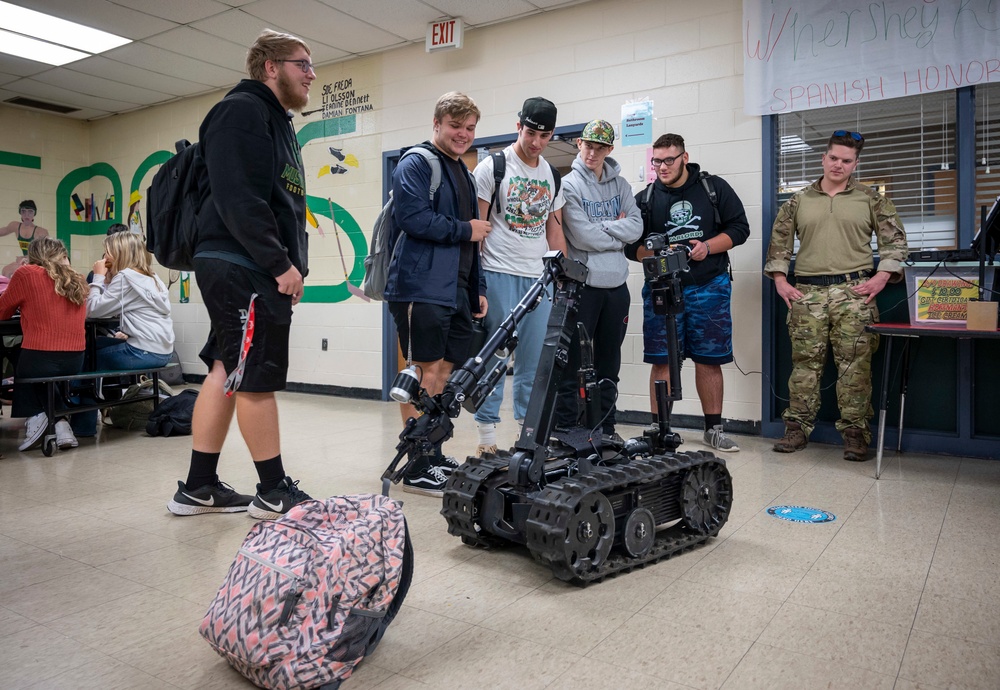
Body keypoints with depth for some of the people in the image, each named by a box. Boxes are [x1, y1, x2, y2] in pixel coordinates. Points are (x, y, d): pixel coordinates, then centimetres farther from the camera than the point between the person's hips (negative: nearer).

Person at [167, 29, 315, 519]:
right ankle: (274, 493, 7)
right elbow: (238, 199, -19)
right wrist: (281, 264, -19)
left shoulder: (275, 121, 25)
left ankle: (198, 488, 19)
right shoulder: (242, 111, -7)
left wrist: (290, 265, 12)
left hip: (258, 270, 10)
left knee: (226, 372, 10)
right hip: (243, 267, -10)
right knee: (257, 378, -4)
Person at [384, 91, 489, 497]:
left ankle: (433, 456, 22)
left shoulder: (463, 173, 24)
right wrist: (465, 229, -9)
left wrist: (477, 288, 22)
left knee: (444, 370, 11)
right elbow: (412, 218, -21)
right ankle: (418, 469, -1)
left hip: (456, 291, 9)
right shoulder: (416, 164, -4)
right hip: (422, 288, -9)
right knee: (426, 371, -8)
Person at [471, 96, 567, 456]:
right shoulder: (492, 167, -1)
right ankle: (487, 435, 7)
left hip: (540, 278, 5)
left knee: (534, 361, 8)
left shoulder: (551, 174, 15)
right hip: (499, 275, -5)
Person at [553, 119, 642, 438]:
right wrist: (618, 233, -3)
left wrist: (602, 227, -11)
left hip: (617, 285, 6)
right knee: (574, 363, -1)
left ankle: (606, 430, 23)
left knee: (609, 364, 13)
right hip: (582, 284, -5)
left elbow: (636, 227, 0)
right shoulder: (569, 185, -4)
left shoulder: (620, 185, 12)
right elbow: (582, 237, -15)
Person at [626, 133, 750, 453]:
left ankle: (714, 429, 17)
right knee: (662, 361, 0)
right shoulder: (645, 198, 8)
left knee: (709, 361, 5)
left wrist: (707, 247, -12)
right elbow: (631, 246, 7)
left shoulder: (714, 188, 6)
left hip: (709, 288, 0)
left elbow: (739, 228, 4)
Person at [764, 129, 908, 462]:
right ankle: (798, 428, 11)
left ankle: (854, 432, 4)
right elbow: (779, 242, 13)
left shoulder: (870, 199, 8)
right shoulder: (799, 201, 12)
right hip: (807, 293, 1)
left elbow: (895, 240, 7)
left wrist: (880, 278, -4)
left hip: (854, 292, -1)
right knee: (804, 362, 3)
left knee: (855, 364, -3)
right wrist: (780, 281, 4)